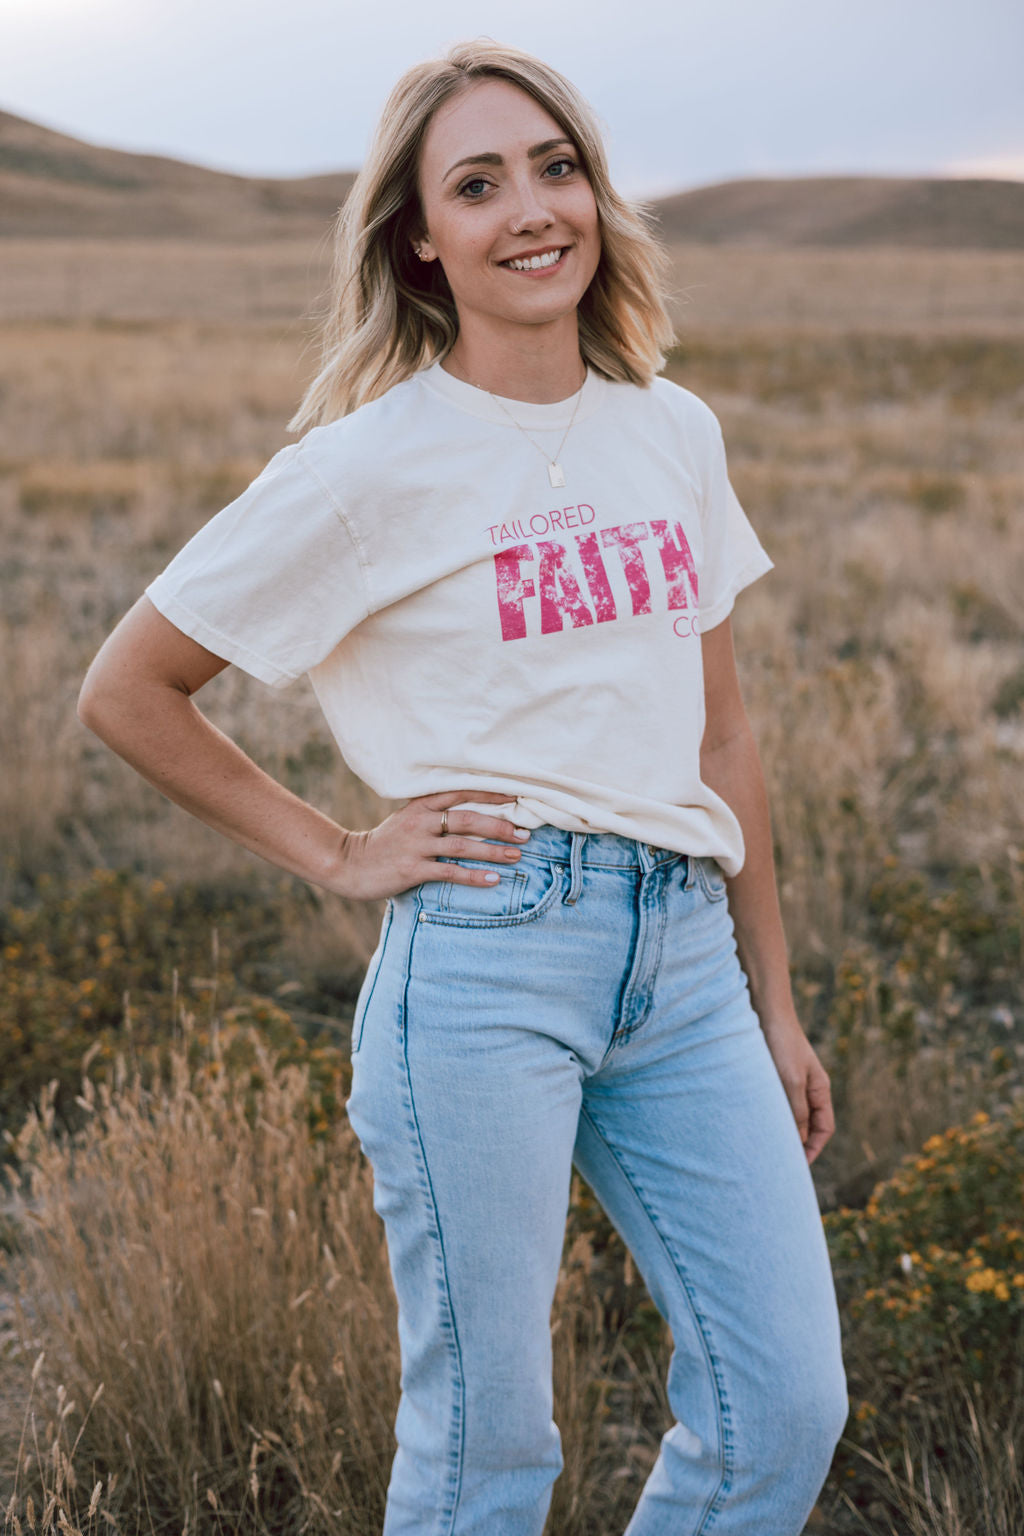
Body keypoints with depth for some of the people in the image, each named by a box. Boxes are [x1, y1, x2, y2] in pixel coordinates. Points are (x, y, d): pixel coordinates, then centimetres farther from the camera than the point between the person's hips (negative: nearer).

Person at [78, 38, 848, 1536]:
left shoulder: (674, 433, 10)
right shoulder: (375, 465, -5)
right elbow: (127, 691, 1)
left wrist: (774, 1005, 17)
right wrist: (338, 854, -2)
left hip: (683, 947, 5)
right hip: (485, 956, -5)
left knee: (787, 1408, 4)